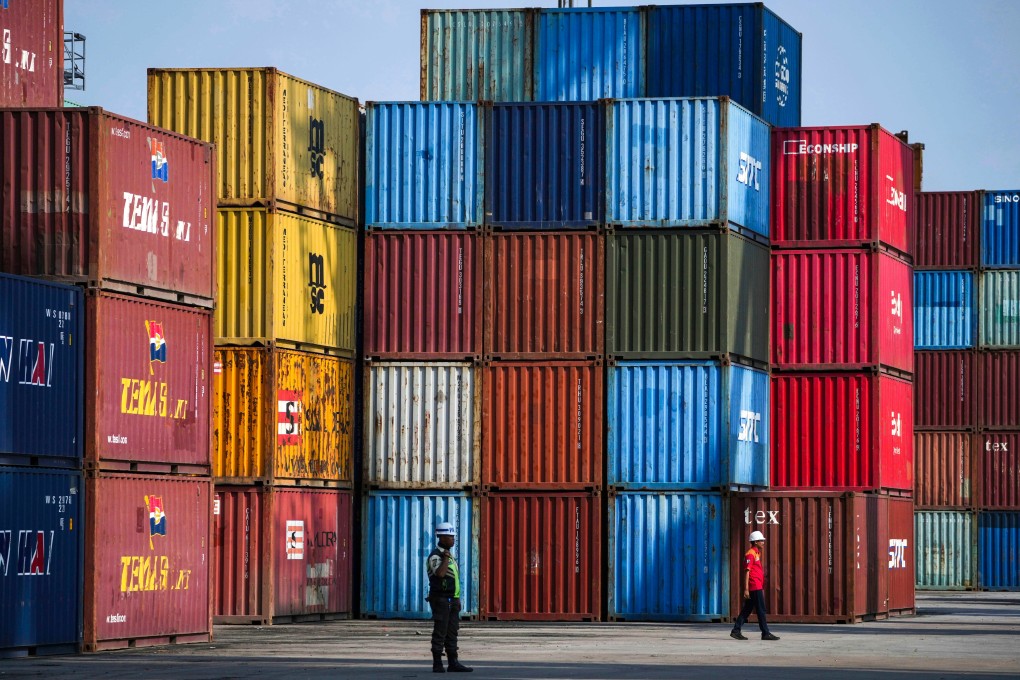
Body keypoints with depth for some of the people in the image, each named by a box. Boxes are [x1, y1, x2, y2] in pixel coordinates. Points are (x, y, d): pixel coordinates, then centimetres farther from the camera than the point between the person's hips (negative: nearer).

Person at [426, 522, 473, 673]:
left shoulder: (449, 555, 17)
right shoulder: (435, 556, -13)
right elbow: (440, 574, -32)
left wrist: (457, 601, 19)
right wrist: (446, 558, -21)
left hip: (452, 602, 9)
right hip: (441, 600, -9)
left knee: (452, 633, 6)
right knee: (440, 633, -6)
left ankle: (453, 663, 7)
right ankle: (437, 664, -3)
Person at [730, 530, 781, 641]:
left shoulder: (757, 554, 19)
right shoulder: (750, 554, -11)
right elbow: (747, 572, -16)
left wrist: (762, 588, 24)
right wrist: (746, 589, -21)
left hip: (758, 587, 10)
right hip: (754, 587, -10)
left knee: (747, 610, 9)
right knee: (761, 610, -6)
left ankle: (736, 631, 10)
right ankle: (765, 633, -3)